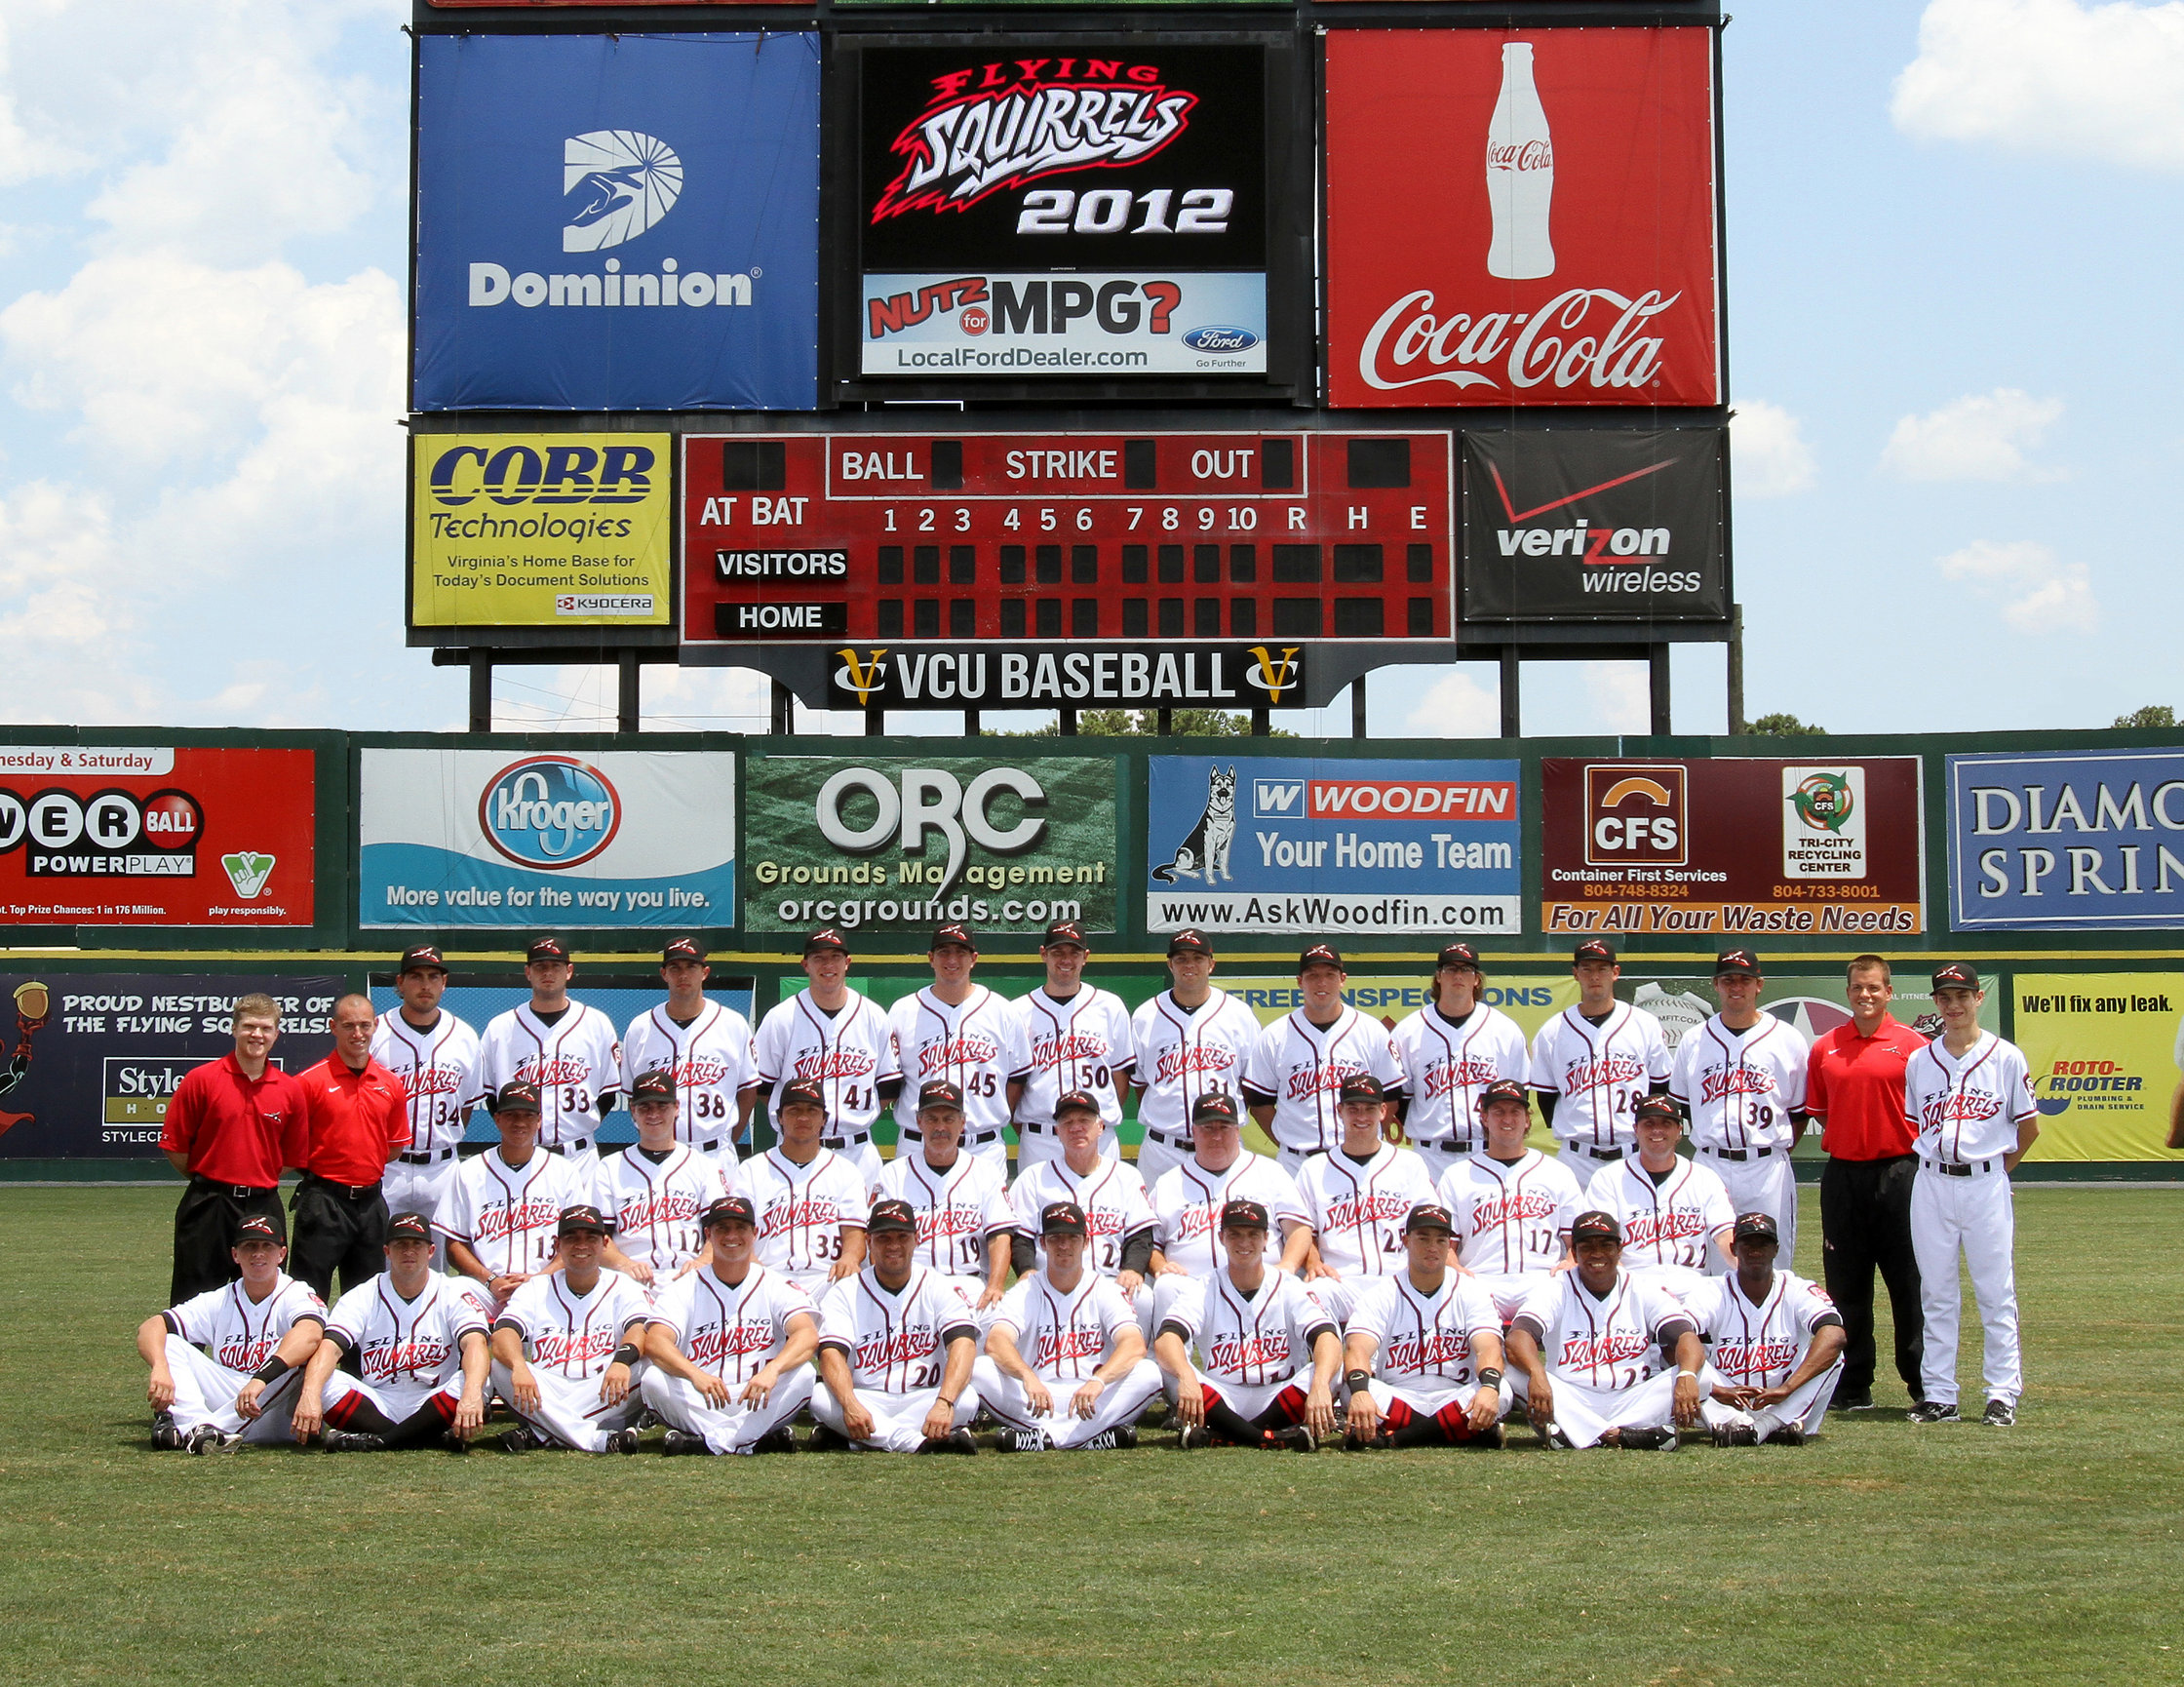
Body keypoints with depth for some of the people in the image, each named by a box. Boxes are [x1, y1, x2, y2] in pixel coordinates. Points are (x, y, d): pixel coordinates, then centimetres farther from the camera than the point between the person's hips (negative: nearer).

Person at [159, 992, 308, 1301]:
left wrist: (259, 1181, 9)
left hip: (264, 1208, 3)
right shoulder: (200, 1080, -3)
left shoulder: (290, 1090, 5)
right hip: (208, 1206, -3)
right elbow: (174, 1148, 0)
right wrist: (209, 1182, 5)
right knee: (195, 1302, 0)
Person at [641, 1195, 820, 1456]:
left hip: (757, 1408, 0)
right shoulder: (685, 1288, 5)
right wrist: (695, 1374, -35)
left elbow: (809, 1336, -14)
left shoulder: (776, 1286, 5)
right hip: (699, 1406, 0)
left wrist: (772, 1370, -36)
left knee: (802, 1374, -26)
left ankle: (709, 1441, -29)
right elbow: (655, 1342, -13)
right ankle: (759, 1441, -29)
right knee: (654, 1379, -27)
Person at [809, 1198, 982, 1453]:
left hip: (923, 1399, 0)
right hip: (866, 1401, 0)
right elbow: (831, 1354, -14)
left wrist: (944, 1403, -35)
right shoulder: (845, 1293, 2)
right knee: (820, 1397, -30)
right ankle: (921, 1442, -36)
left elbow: (964, 1343, -16)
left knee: (967, 1398, -29)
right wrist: (850, 1405, -36)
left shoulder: (937, 1288, 1)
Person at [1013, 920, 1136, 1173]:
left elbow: (1121, 1076, 12)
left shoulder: (1111, 1007, 10)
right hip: (1039, 1144, 0)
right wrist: (1025, 1135, -1)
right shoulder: (1021, 1012, 6)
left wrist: (1104, 1119, 1)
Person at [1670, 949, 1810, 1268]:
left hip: (1768, 1170, -1)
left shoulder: (1788, 1040, 5)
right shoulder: (1693, 1041, 10)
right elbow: (1680, 1107, 16)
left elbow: (1800, 1112, 10)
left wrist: (1776, 1151, 2)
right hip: (1709, 1169, 1)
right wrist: (1706, 1151, 9)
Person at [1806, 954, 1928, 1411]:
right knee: (1846, 1285, 7)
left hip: (1899, 1172, -3)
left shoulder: (1913, 1046, -1)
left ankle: (1925, 1384, 9)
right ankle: (1853, 1386, 15)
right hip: (1842, 1174, 3)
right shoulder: (1825, 1048, 9)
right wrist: (1844, 1137, 6)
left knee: (1910, 1282, 1)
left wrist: (1918, 1149, -7)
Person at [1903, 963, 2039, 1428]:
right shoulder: (1919, 1062, 8)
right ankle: (1938, 1395, 10)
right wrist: (1935, 1160, 8)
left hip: (1985, 1183, -3)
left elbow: (2029, 1125, 5)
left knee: (1996, 1293, -2)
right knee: (1936, 1294, 6)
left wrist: (1998, 1167, 7)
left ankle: (2003, 1394, 3)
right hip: (1932, 1184, 3)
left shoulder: (2006, 1058, 0)